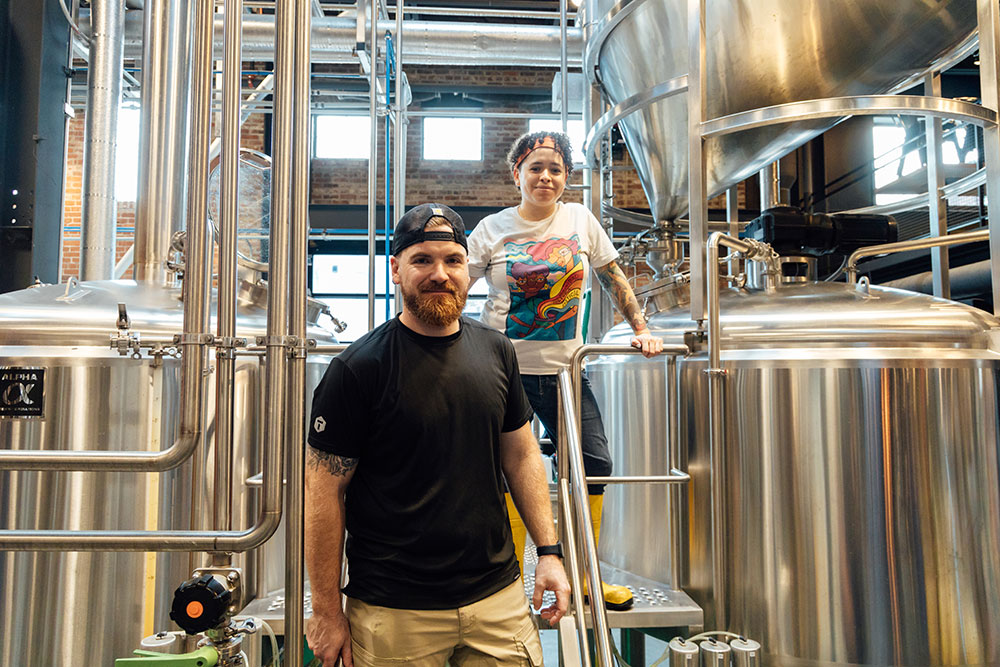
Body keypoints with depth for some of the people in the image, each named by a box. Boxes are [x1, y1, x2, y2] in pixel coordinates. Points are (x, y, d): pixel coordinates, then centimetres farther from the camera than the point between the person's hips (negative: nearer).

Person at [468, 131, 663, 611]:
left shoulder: (580, 220, 7)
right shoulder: (492, 229, 0)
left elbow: (613, 278, 15)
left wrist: (640, 329, 11)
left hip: (565, 371, 3)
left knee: (594, 466, 1)